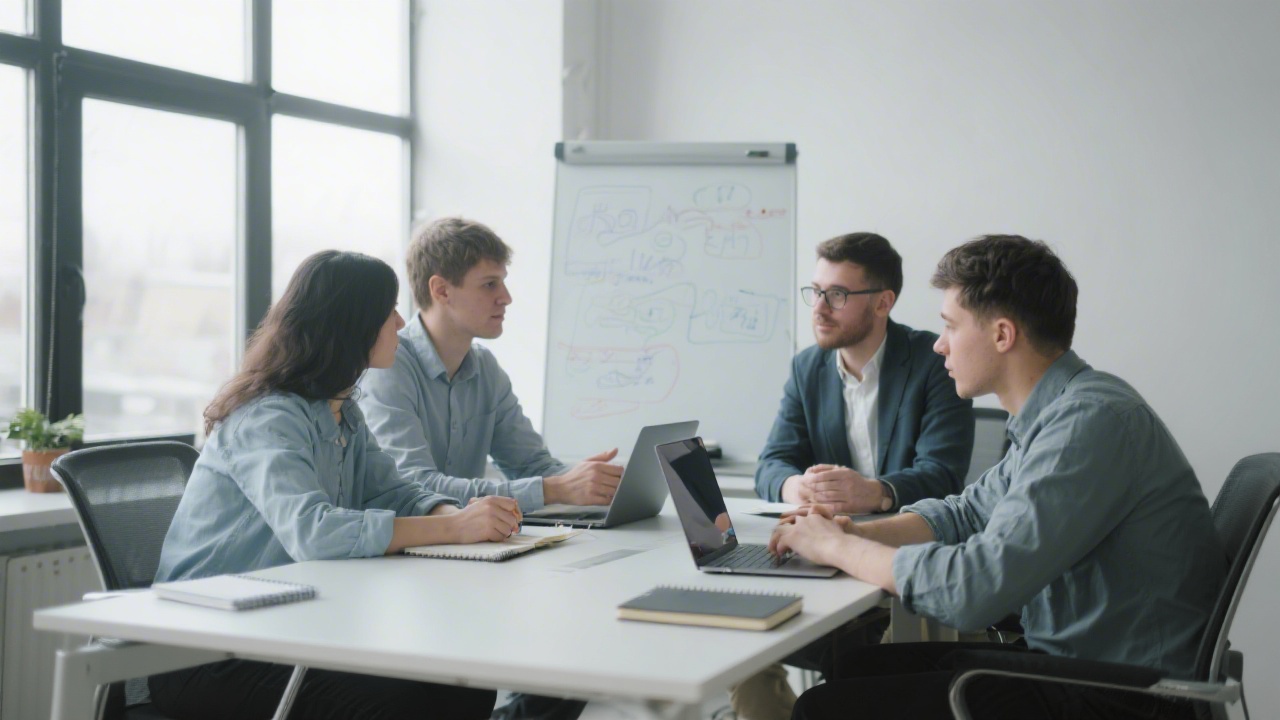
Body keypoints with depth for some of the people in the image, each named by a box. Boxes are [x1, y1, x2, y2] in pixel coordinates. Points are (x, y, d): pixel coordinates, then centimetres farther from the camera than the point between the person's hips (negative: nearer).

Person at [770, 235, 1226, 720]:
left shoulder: (1091, 420, -23)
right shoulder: (1057, 412, 9)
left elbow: (975, 588, -28)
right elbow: (965, 514, 21)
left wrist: (837, 548, -13)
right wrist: (855, 532, 4)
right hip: (1065, 660, 10)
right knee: (856, 665, 15)